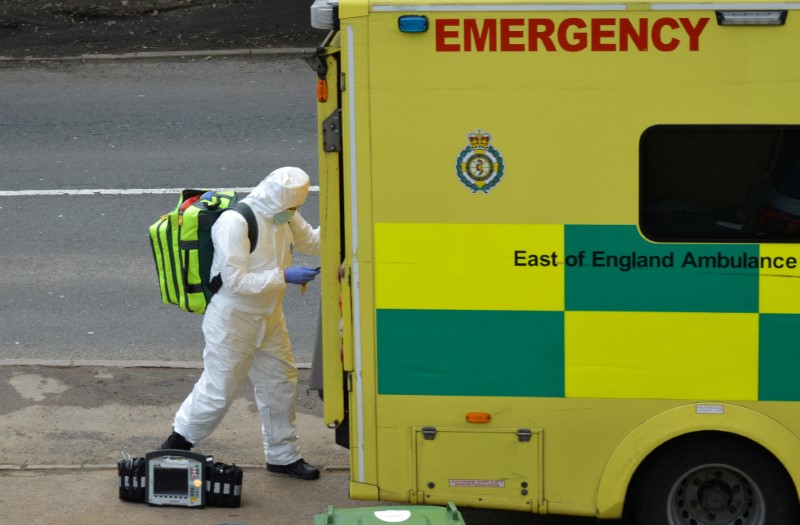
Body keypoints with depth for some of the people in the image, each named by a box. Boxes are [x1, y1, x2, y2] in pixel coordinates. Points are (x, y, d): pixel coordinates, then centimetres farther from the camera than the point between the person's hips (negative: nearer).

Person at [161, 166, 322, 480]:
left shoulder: (284, 216, 0)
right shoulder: (234, 223, -27)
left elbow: (310, 241, 18)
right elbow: (235, 281, -28)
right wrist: (284, 276, -26)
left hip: (268, 318, 8)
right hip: (232, 321, -8)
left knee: (281, 383, 13)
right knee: (218, 392, -1)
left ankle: (283, 456, 27)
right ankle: (178, 443, 20)